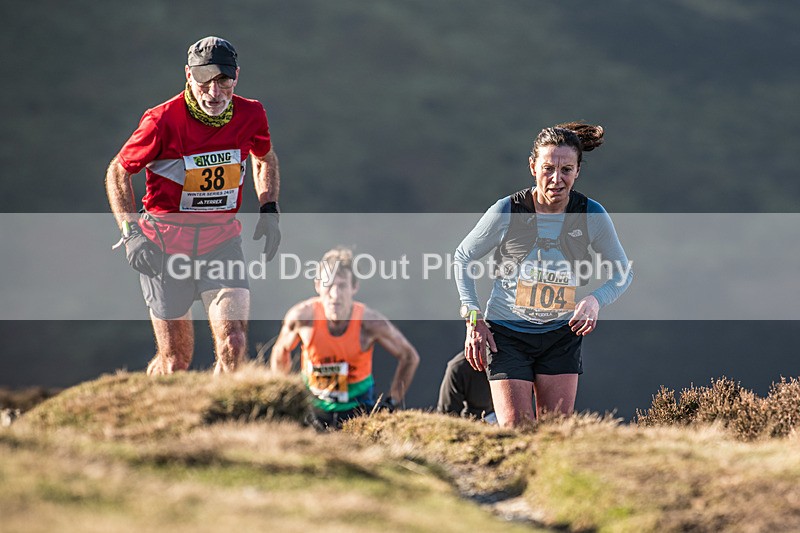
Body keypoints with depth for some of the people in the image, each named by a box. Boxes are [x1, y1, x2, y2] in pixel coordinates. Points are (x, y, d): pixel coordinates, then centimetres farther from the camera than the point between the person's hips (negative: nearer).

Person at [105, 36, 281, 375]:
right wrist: (130, 232, -13)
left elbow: (264, 157, 18)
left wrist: (269, 209, 6)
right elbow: (118, 171, -3)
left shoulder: (251, 115, -6)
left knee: (233, 345, -18)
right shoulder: (163, 121, -16)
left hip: (221, 239, 2)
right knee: (176, 360, 4)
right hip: (166, 243, -2)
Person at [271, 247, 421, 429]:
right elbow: (281, 351, 1)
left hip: (357, 405, -1)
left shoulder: (369, 322, -23)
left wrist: (392, 402, -8)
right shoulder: (303, 316, -22)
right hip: (313, 402, 1)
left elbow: (409, 357, -7)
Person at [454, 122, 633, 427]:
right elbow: (463, 257, 3)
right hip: (505, 334, -2)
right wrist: (473, 319, -5)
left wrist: (596, 300, -17)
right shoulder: (506, 212, -14)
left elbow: (623, 273, 4)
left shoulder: (593, 216, -10)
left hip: (561, 336, 2)